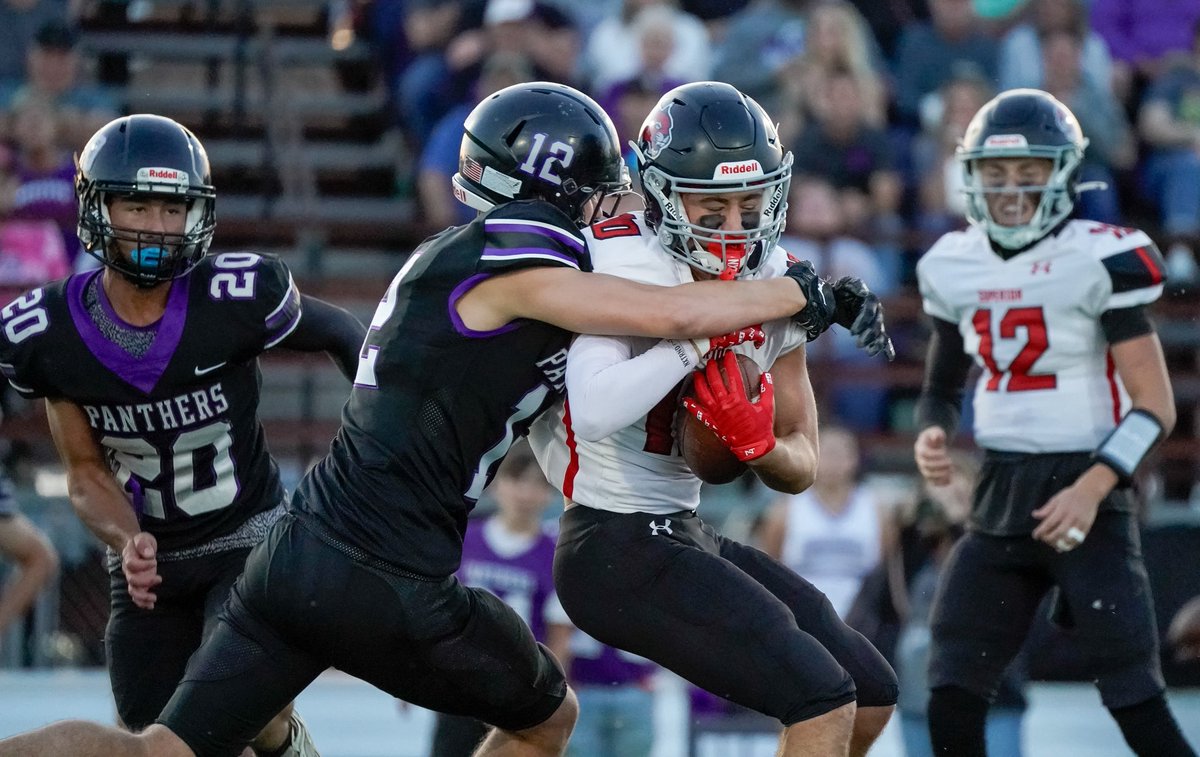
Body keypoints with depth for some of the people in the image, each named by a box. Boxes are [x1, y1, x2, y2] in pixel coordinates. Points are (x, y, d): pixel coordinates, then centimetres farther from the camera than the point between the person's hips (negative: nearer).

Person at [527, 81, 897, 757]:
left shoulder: (778, 284, 5)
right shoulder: (626, 265, -18)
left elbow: (801, 466, 10)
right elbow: (594, 412, -36)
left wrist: (756, 443, -14)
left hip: (686, 538, 9)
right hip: (619, 551, -9)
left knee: (873, 696, 13)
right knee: (824, 702, -16)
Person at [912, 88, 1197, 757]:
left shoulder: (1097, 260, -10)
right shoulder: (956, 266, 8)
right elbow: (944, 387, 22)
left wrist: (1092, 489, -22)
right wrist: (932, 435, 0)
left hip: (1086, 496, -6)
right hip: (1001, 499, 6)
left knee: (1136, 702, -10)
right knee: (952, 697, -2)